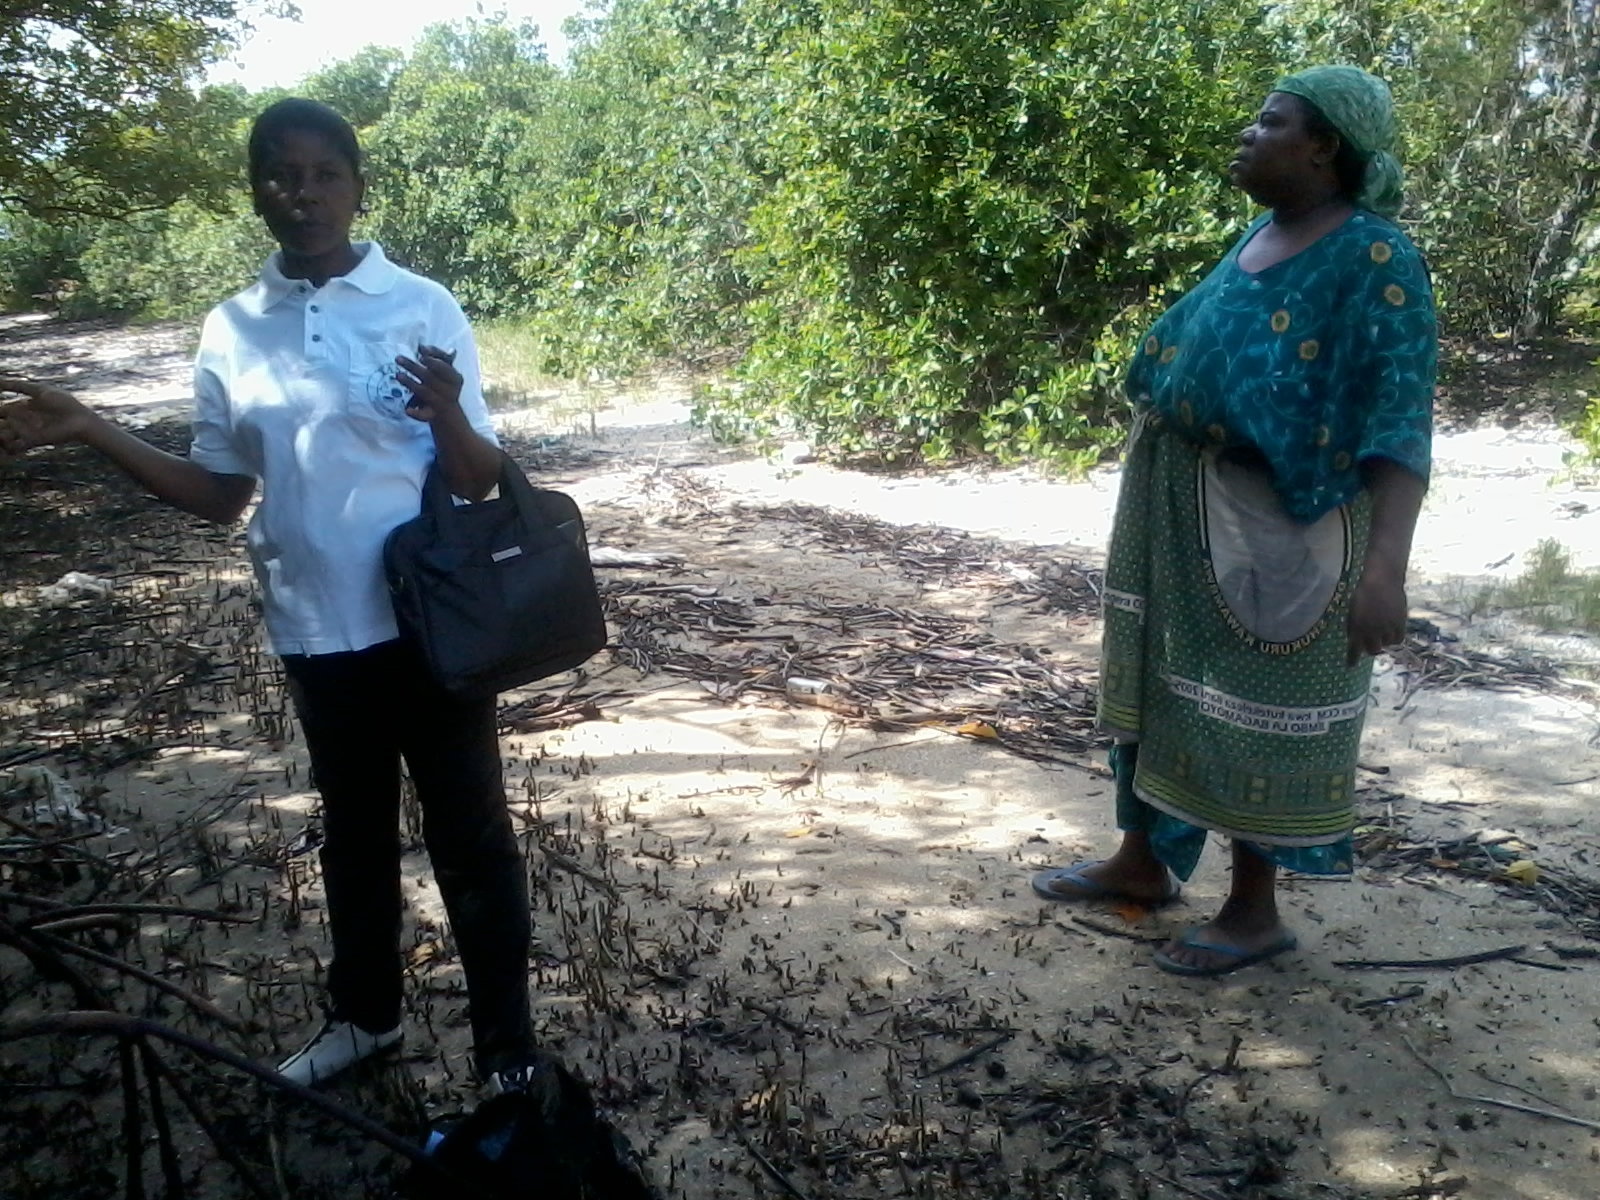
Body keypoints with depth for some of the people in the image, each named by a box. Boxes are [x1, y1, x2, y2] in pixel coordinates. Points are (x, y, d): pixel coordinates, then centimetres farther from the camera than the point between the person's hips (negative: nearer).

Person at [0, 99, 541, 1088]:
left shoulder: (423, 309, -8)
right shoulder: (232, 331, 4)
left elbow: (480, 483, -8)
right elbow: (220, 494, 9)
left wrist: (448, 415, -29)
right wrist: (89, 431, -2)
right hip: (316, 631, 4)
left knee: (470, 837, 6)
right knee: (353, 827, 20)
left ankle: (508, 1046, 21)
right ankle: (364, 1013, 40)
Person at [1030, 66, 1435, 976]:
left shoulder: (1375, 258, -15)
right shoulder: (1259, 237, 8)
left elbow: (1401, 420, -23)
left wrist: (1386, 565, -33)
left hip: (1275, 523, -8)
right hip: (1177, 508, 8)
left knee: (1258, 704, 3)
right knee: (1165, 677, 16)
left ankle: (1255, 909, 21)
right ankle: (1143, 861, 33)